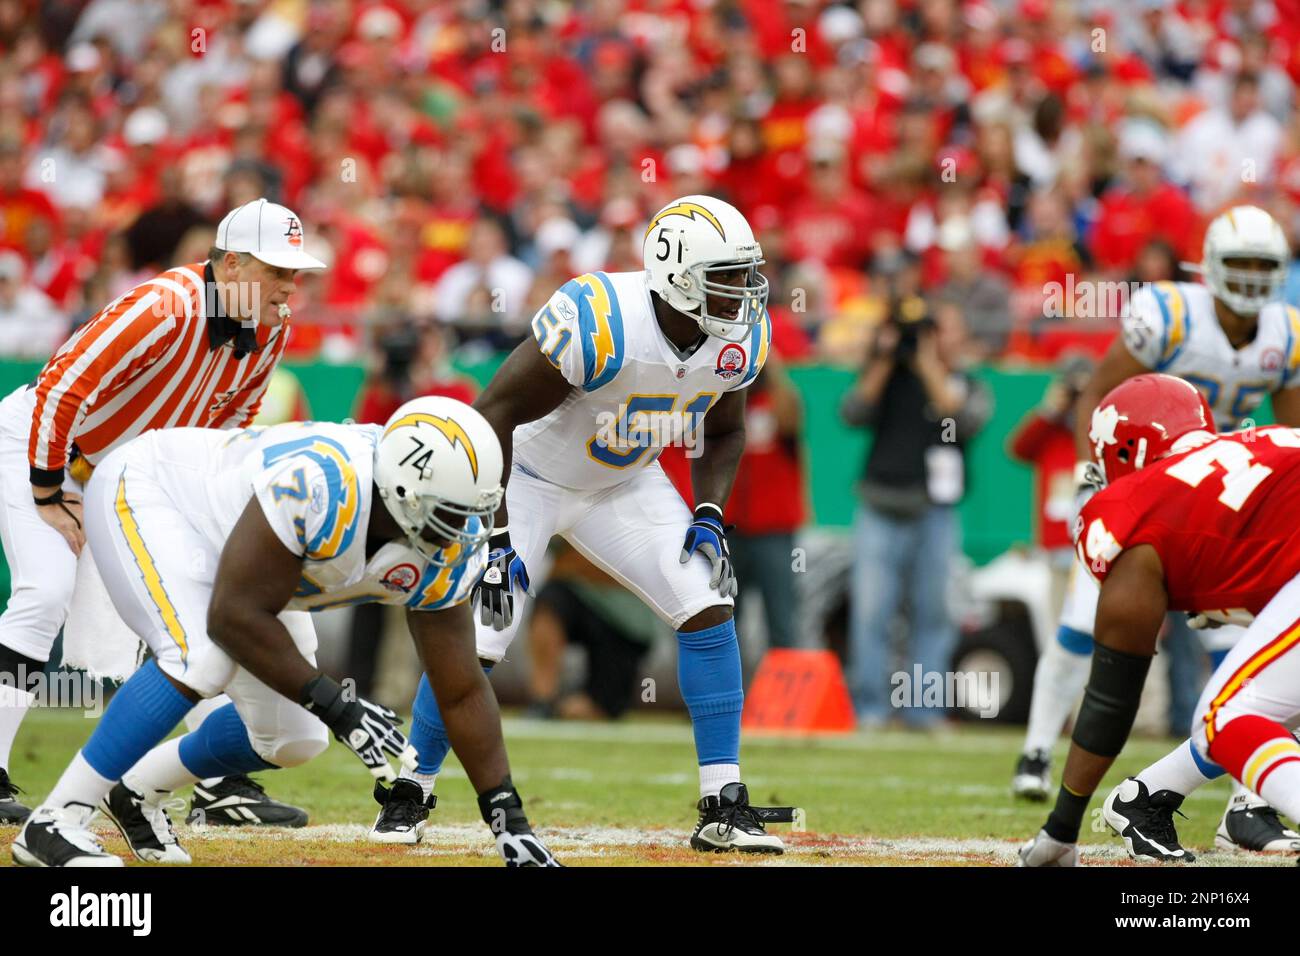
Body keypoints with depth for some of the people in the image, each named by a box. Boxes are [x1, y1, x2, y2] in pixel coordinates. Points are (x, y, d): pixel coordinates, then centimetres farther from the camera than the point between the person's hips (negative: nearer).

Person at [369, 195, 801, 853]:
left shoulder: (739, 339, -15)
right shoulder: (598, 323, -36)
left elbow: (723, 433, 7)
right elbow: (495, 414, -29)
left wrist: (710, 515, -10)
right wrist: (497, 539, -30)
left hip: (622, 484, 5)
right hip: (526, 477, -5)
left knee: (709, 609, -10)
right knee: (475, 643, -13)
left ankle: (723, 808, -4)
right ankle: (410, 793, 11)